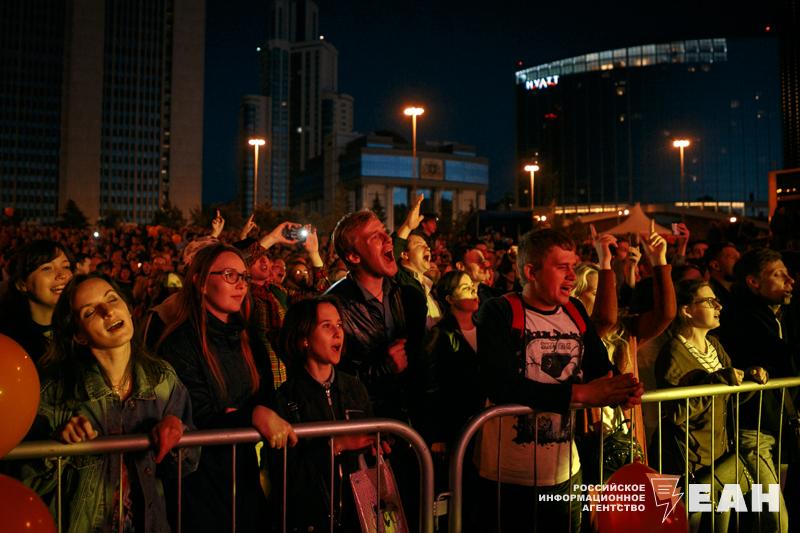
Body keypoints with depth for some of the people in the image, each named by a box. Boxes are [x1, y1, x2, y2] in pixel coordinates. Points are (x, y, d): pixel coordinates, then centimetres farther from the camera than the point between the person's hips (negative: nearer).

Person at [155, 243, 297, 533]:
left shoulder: (249, 341, 9)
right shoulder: (180, 343, -13)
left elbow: (267, 400, 5)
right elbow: (196, 420, -18)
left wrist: (234, 414, -15)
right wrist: (251, 415, -32)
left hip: (244, 474, 6)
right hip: (199, 480, -6)